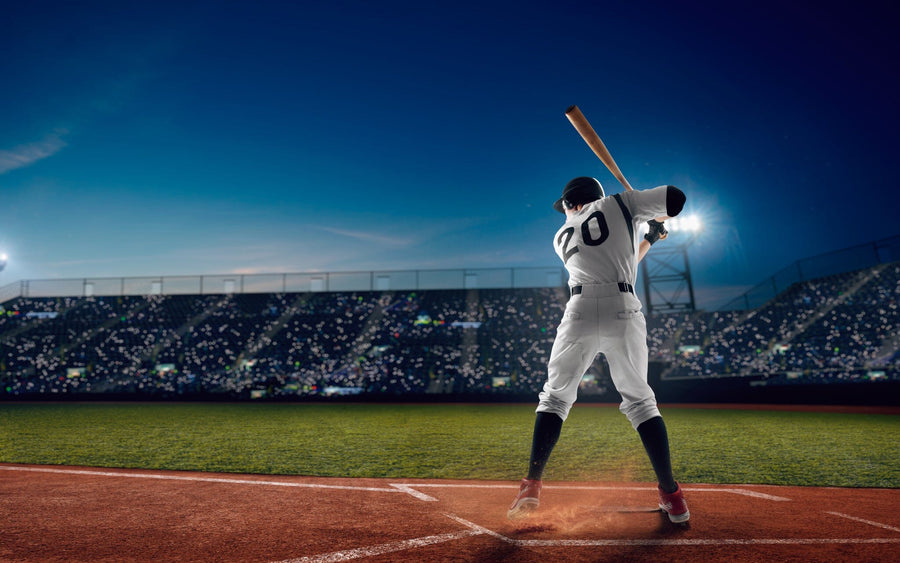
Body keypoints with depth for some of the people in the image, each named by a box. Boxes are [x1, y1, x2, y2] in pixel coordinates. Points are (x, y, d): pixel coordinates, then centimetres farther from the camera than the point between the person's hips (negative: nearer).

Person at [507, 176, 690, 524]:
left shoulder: (561, 237, 24)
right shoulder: (618, 204, 17)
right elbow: (676, 197, 13)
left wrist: (648, 242, 41)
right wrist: (654, 227, 31)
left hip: (580, 311, 1)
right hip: (624, 312, 0)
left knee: (555, 397, 11)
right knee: (640, 401, 11)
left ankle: (531, 486, 4)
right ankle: (671, 495, 9)